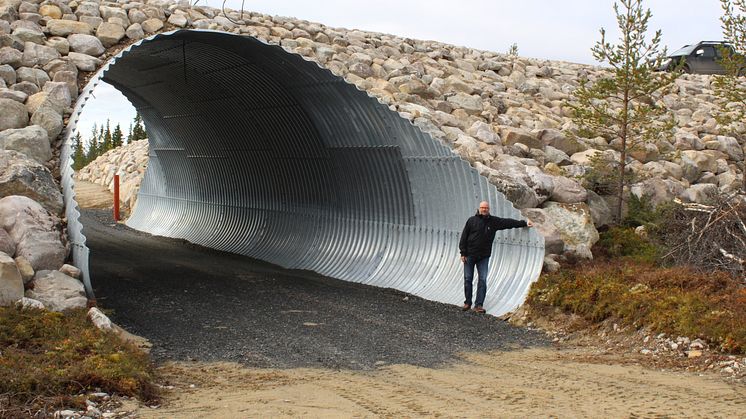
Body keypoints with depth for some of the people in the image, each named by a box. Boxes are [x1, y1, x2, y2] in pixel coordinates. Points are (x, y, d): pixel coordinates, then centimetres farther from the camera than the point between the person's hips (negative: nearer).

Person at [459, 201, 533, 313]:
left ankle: (478, 305, -1)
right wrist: (463, 253, -7)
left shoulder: (494, 221, 5)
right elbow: (464, 237, -2)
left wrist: (524, 223, 4)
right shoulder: (472, 220, -2)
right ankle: (467, 303, 13)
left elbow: (508, 222, 8)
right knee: (468, 279, 2)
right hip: (469, 255, -2)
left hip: (484, 257, 2)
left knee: (483, 280, -4)